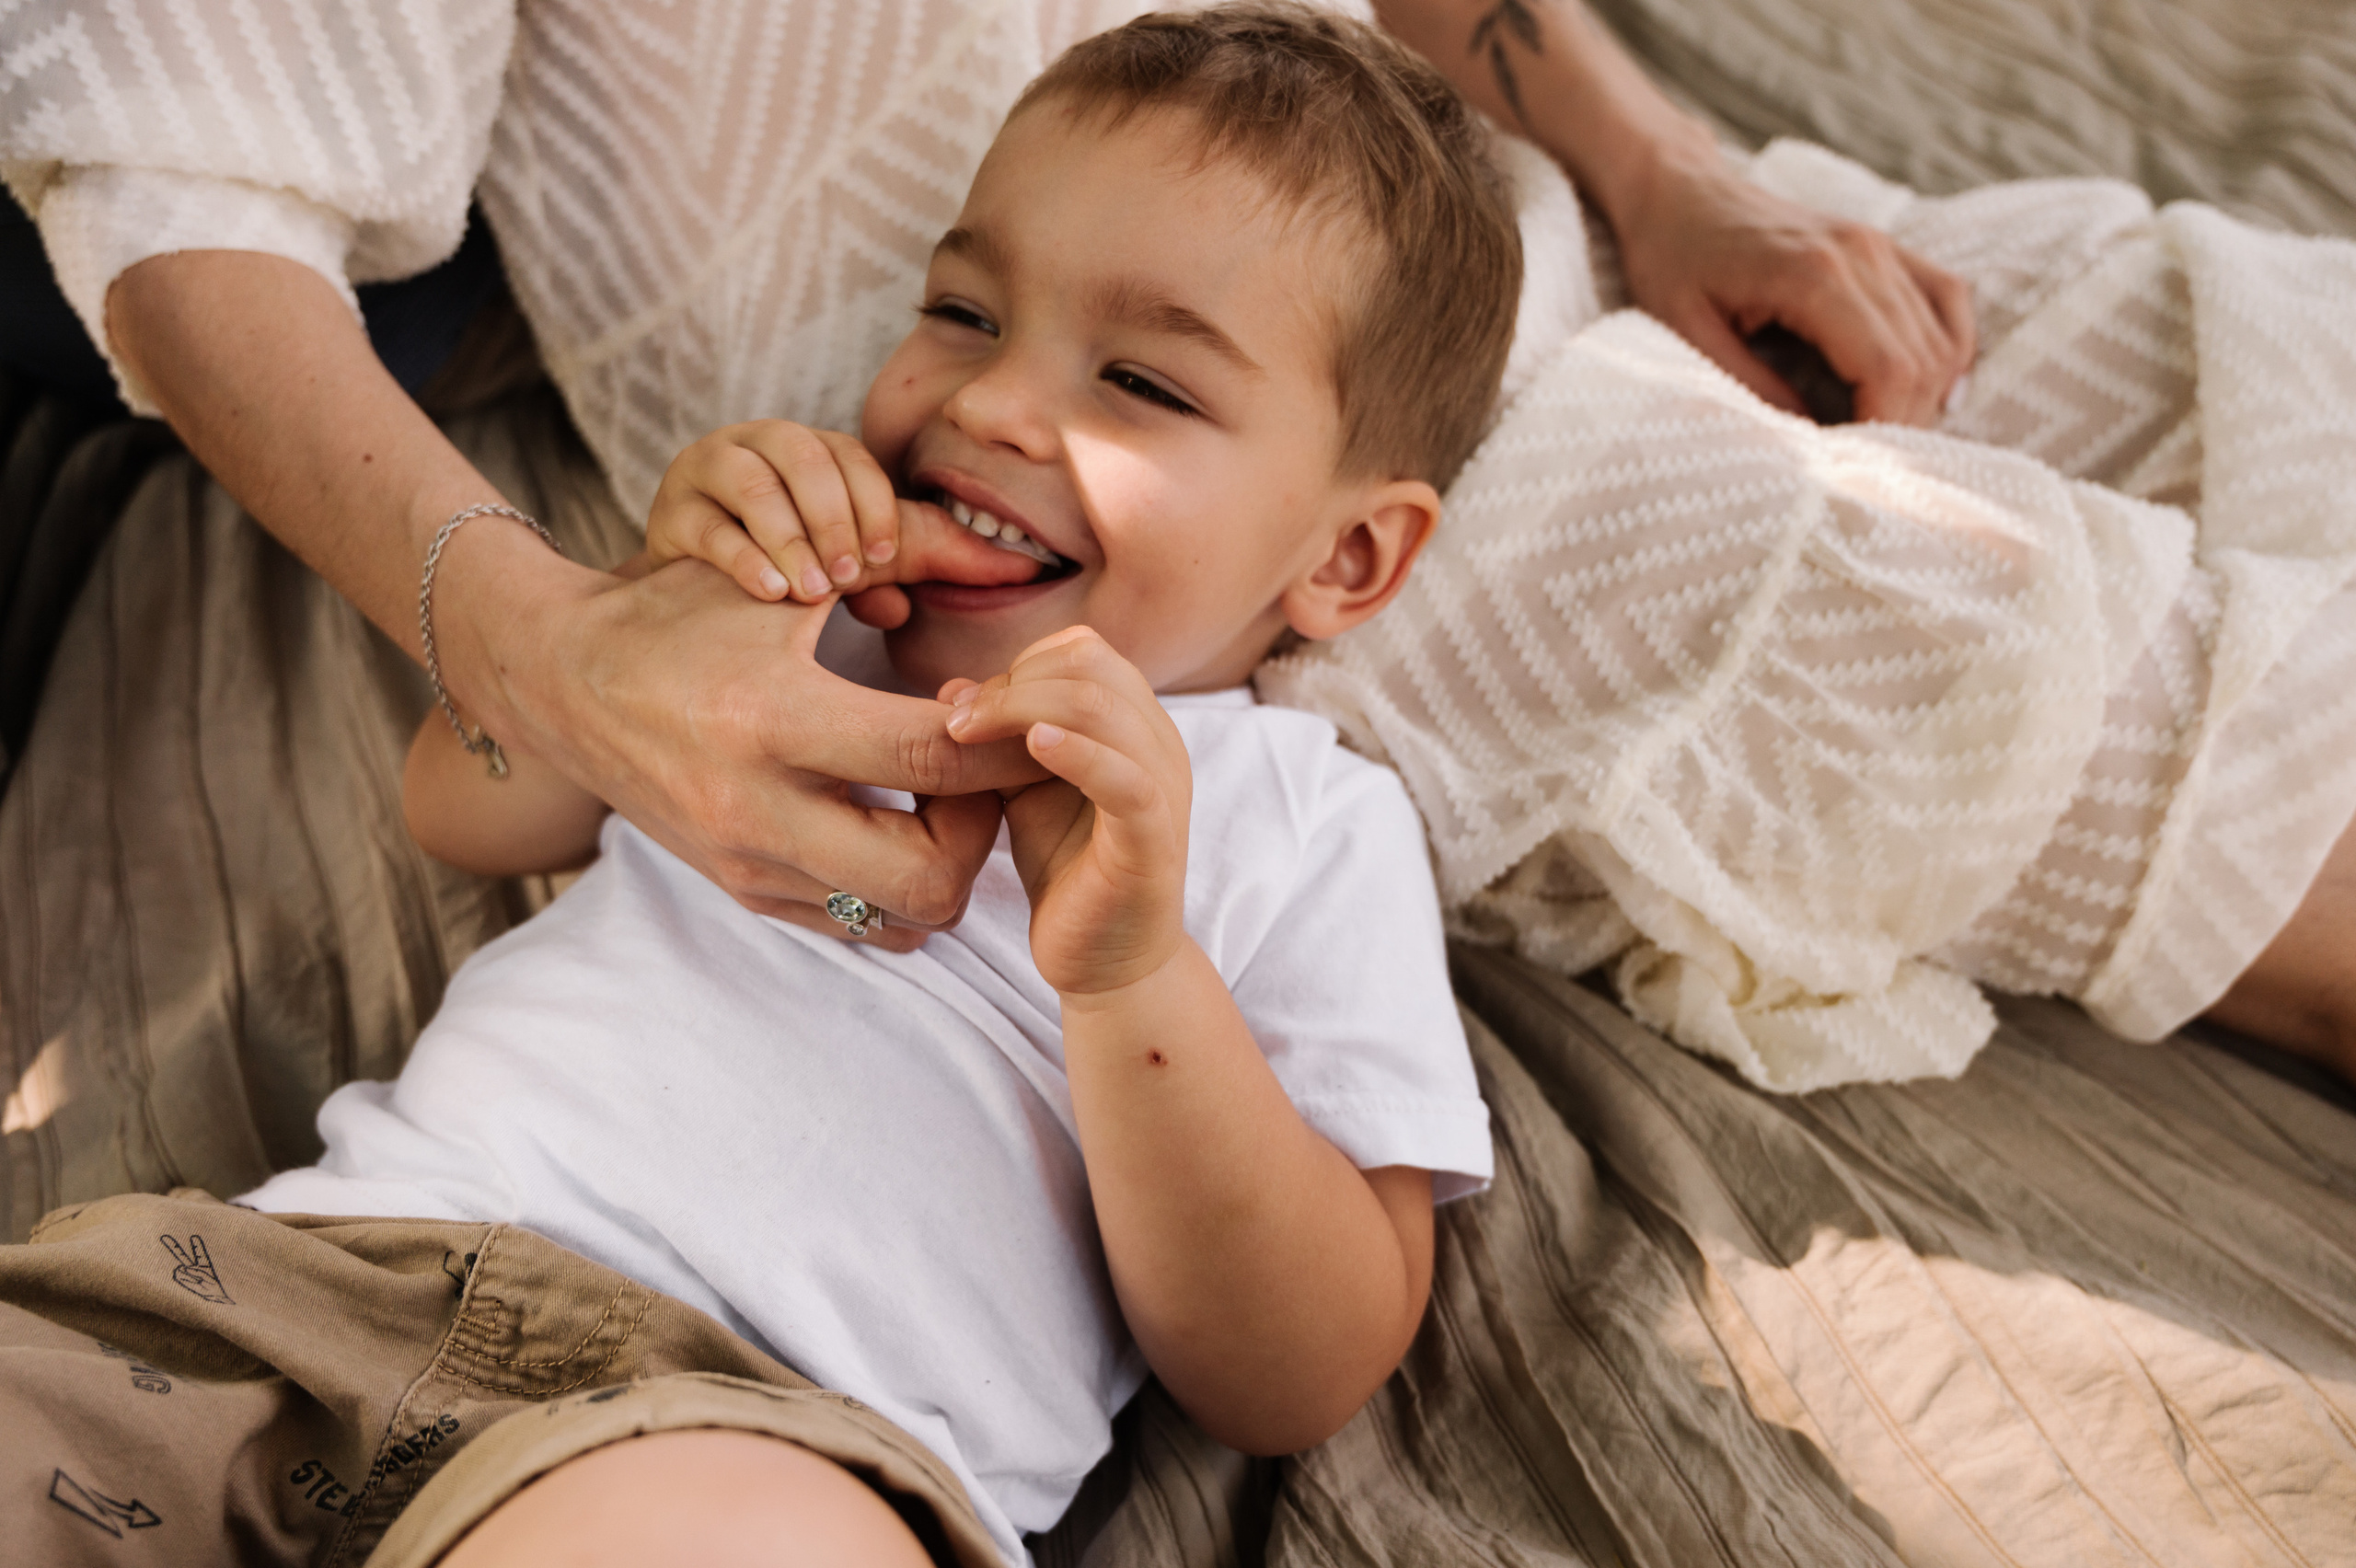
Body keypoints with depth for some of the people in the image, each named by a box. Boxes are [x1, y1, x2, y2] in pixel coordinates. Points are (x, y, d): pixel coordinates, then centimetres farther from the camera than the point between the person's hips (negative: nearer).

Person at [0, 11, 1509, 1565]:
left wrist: (1134, 974, -16)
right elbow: (468, 812, 24)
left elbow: (1297, 1388, 1)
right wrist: (665, 596, 5)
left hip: (776, 1418, -4)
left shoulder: (1313, 824, 7)